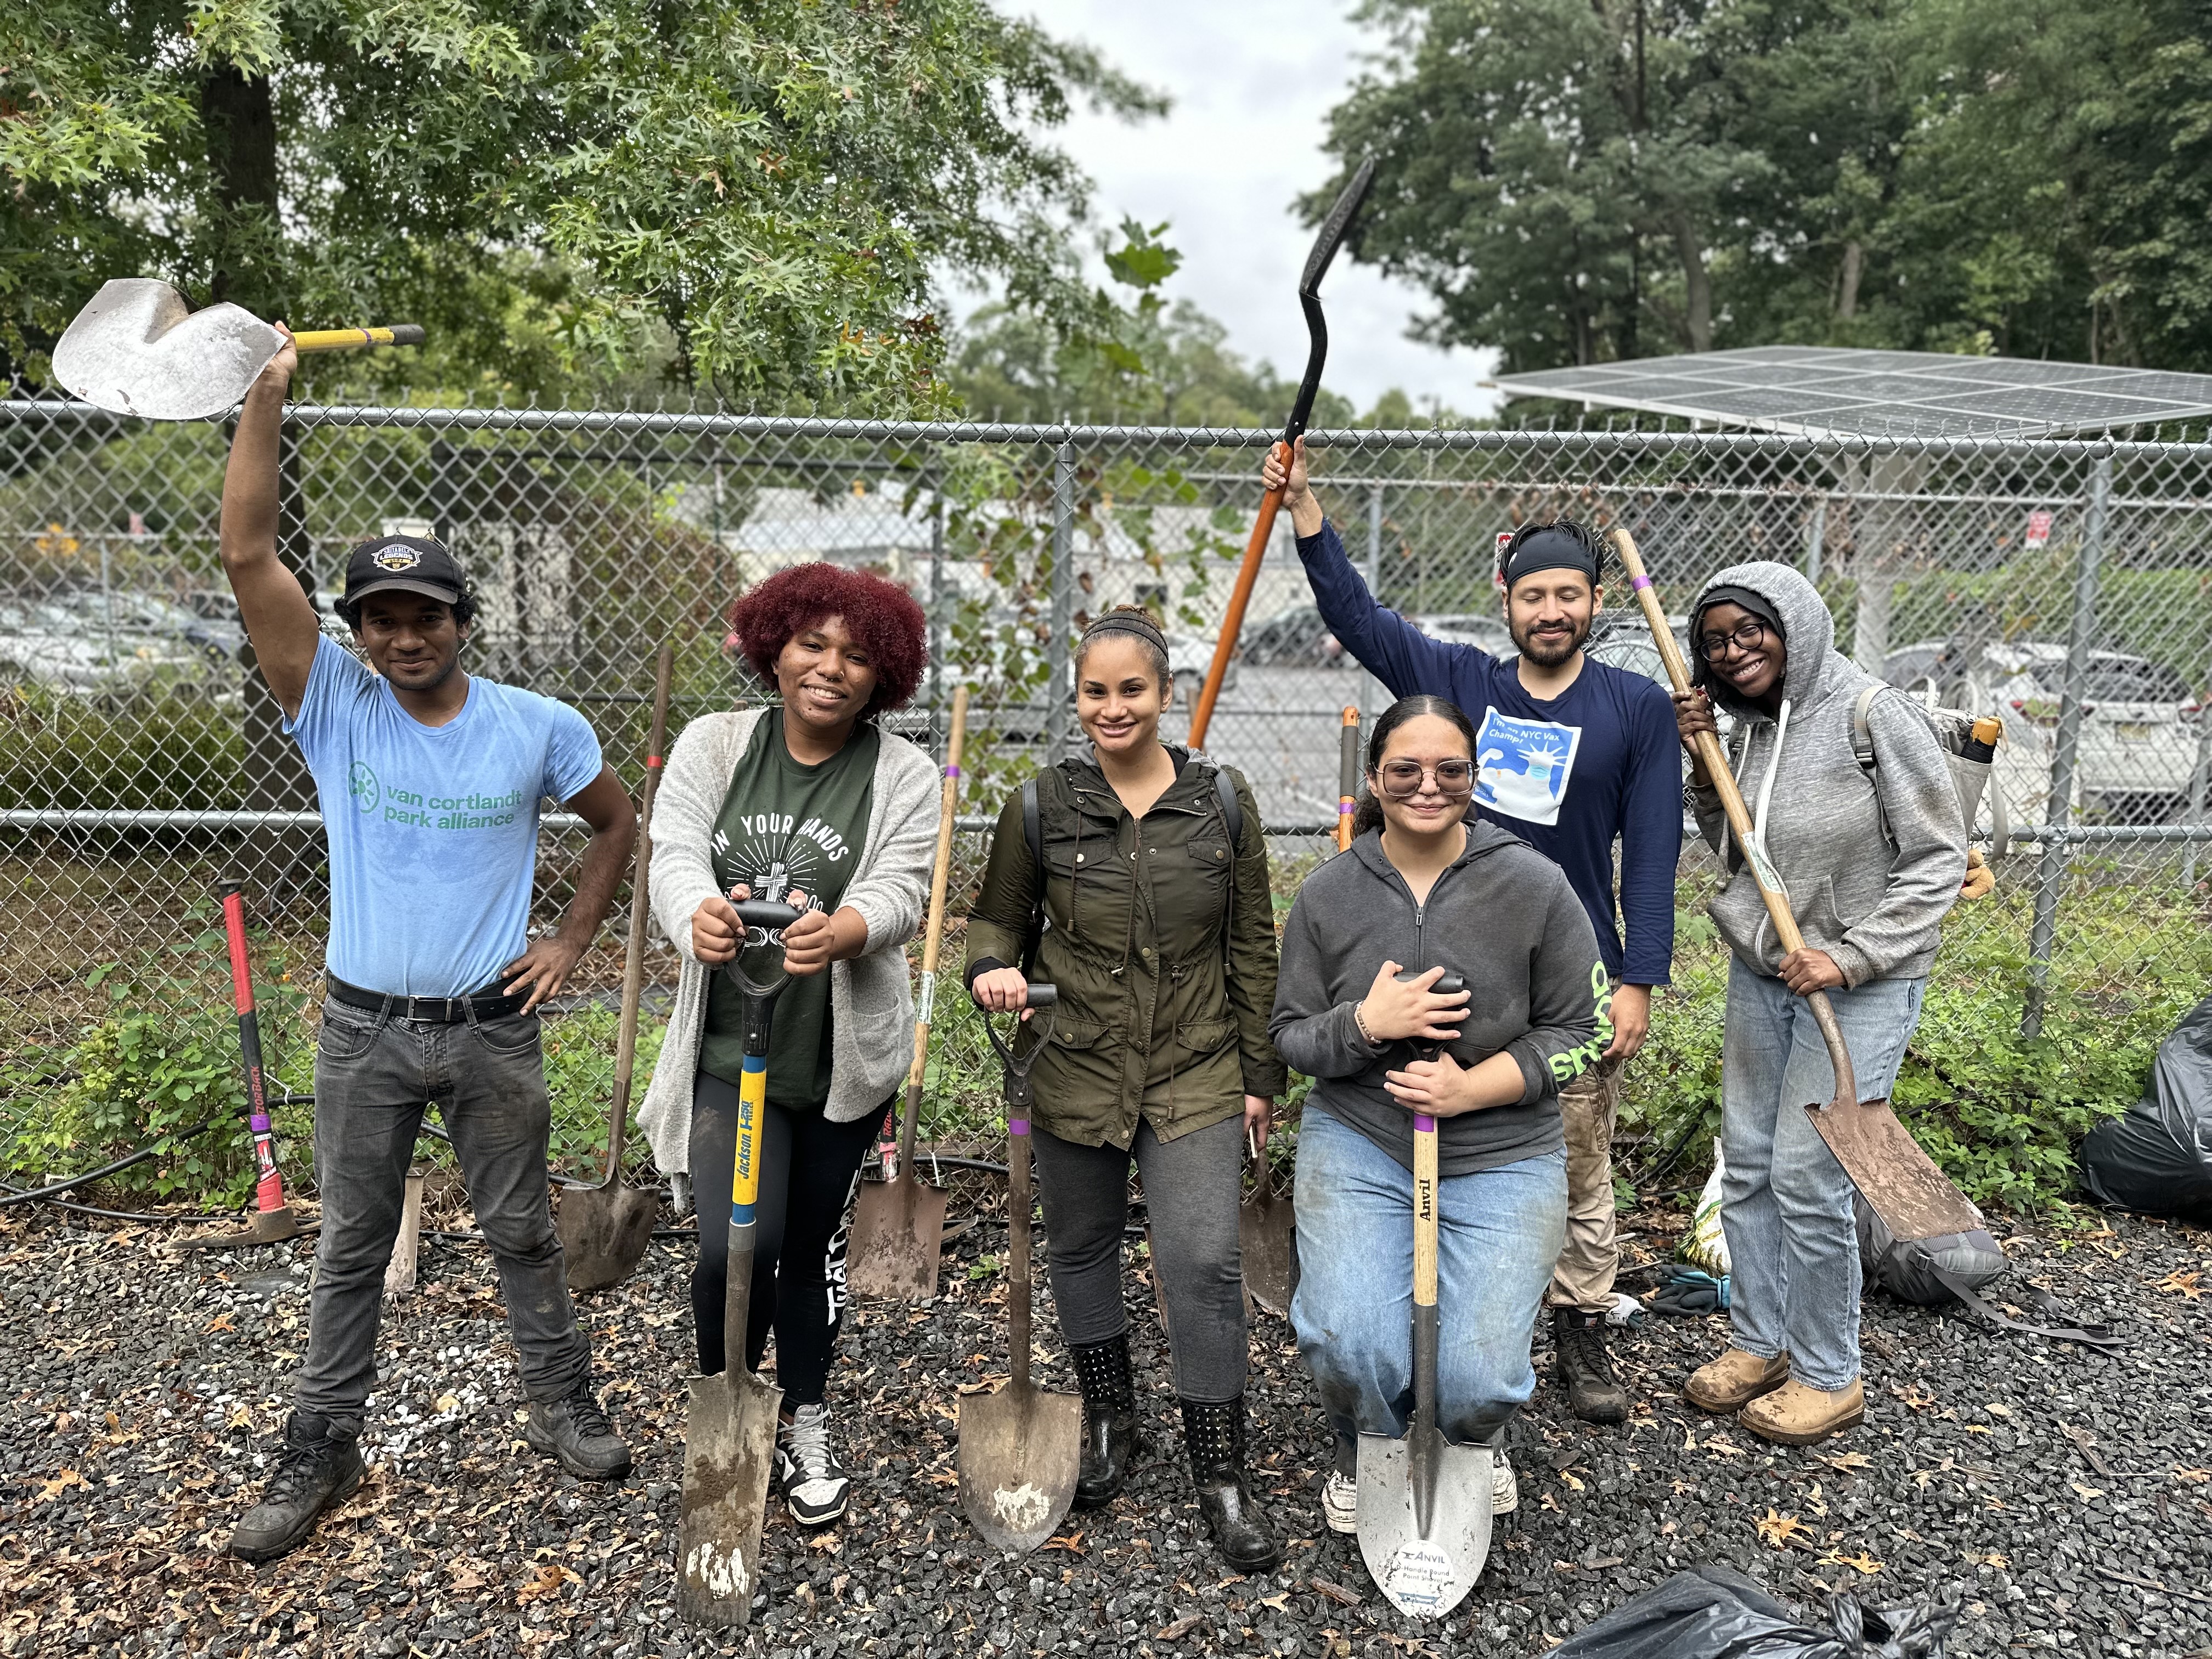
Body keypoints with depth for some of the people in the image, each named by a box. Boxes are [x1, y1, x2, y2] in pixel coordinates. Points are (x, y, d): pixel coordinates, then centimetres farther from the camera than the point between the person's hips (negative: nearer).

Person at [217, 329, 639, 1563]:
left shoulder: (538, 727, -6)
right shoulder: (334, 709, -6)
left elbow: (618, 823, 9)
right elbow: (249, 555, -14)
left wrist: (573, 944, 2)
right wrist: (268, 396, -16)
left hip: (492, 1030, 0)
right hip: (366, 1031, 1)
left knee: (524, 1233, 13)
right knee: (353, 1250, 13)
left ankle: (566, 1408, 32)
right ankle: (322, 1452, 29)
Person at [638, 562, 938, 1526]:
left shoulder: (904, 777, -4)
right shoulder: (713, 745, 0)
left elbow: (898, 894, -17)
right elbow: (676, 855, -13)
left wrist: (837, 932, -40)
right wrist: (700, 916, -38)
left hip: (846, 1056, 1)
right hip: (728, 1048, 0)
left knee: (813, 1246, 14)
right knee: (735, 1247, -10)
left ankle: (805, 1427, 36)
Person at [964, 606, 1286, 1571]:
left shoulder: (1222, 803, -2)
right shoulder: (1044, 805, -3)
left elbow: (1252, 947, 4)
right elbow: (996, 918, 7)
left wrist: (1259, 1075, 4)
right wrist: (991, 969, -17)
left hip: (1196, 1076, -1)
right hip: (1075, 1071, 1)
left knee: (1205, 1263, -5)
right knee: (1082, 1247, 16)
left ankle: (1221, 1479, 11)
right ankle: (1109, 1420, 40)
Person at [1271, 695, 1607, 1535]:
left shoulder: (1535, 885, -6)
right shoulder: (1327, 892, -2)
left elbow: (1580, 1029, -1)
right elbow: (1290, 1034, 4)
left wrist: (1475, 1087, -16)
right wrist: (1364, 1023, -18)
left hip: (1501, 1156, 0)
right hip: (1357, 1142, 1)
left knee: (1478, 1384, -10)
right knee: (1347, 1347, -18)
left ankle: (1473, 1441, 31)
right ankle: (1365, 1454, 20)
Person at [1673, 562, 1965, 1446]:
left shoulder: (1872, 714, -16)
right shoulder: (1750, 724, 5)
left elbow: (1938, 856, -14)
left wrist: (1849, 957, -20)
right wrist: (1700, 762, -2)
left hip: (1861, 985, -7)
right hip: (1761, 973, 7)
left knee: (1807, 1177, -4)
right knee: (1747, 1164, 11)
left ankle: (1830, 1377, 16)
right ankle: (1759, 1341, 28)